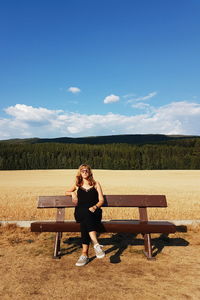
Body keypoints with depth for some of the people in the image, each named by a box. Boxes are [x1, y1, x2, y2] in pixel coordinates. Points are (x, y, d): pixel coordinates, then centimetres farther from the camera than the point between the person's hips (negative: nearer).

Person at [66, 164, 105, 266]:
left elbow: (101, 200, 9)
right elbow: (67, 192, 36)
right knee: (85, 214, -37)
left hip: (94, 212, 0)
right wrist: (73, 193, 12)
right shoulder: (77, 184, 22)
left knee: (85, 222, -36)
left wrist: (94, 207, -12)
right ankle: (96, 244, -47)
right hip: (80, 213, 1)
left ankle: (85, 254, -41)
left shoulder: (96, 184, 16)